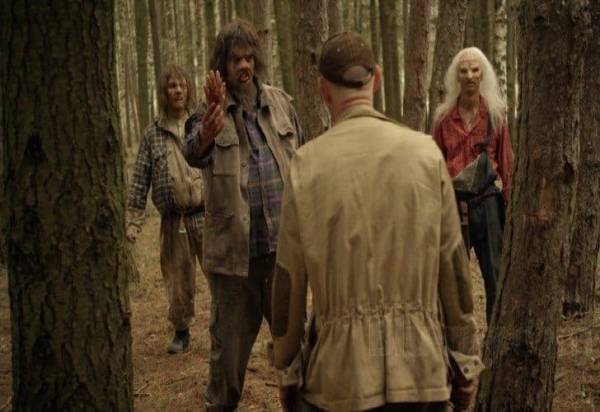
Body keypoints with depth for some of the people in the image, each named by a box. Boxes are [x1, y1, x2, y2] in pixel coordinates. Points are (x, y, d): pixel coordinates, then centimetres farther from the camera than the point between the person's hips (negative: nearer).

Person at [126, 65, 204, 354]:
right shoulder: (152, 134, 7)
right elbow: (140, 181, 7)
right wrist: (133, 220, 2)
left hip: (205, 214, -1)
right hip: (172, 220, 2)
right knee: (177, 279, 8)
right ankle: (181, 333, 24)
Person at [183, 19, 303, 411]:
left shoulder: (281, 103, 6)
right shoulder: (211, 110, -6)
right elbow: (195, 153, -29)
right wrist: (212, 120, -49)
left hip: (284, 245, 3)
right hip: (235, 249, -2)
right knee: (231, 342, 9)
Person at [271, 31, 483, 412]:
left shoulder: (307, 164, -5)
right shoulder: (426, 153, -3)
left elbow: (289, 281, -1)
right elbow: (454, 269, -1)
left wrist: (287, 373, 10)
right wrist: (466, 364, 8)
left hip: (339, 374, -1)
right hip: (420, 371, 1)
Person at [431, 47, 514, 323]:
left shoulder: (495, 114, 1)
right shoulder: (444, 117, 3)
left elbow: (506, 161, 2)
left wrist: (510, 204, -4)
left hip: (487, 201, -1)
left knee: (494, 273, 4)